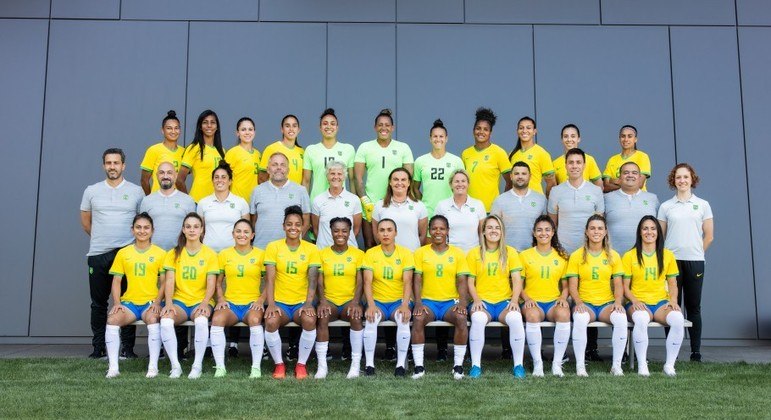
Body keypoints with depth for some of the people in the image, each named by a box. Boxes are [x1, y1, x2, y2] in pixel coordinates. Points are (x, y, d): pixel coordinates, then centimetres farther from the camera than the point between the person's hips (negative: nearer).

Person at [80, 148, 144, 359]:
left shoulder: (136, 191, 5)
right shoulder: (92, 191, 9)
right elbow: (85, 220, 17)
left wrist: (135, 239, 6)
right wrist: (100, 238, 14)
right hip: (98, 254, 2)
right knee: (98, 302, 6)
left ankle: (127, 347, 5)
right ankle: (98, 347, 15)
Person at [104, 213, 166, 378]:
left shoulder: (160, 253, 6)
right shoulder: (123, 253, 11)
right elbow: (117, 280, 9)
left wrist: (157, 302, -11)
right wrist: (117, 302, -6)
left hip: (151, 302, -2)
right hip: (129, 302, 2)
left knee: (153, 318, -34)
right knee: (112, 318, -27)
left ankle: (153, 366, -27)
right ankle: (113, 366, -22)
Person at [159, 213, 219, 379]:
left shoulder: (210, 254, 5)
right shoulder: (174, 253, 10)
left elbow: (211, 284, -2)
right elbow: (169, 281, 1)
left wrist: (204, 303, -20)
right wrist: (169, 303, -16)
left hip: (200, 301, -1)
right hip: (179, 301, 2)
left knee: (201, 320, -36)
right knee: (165, 320, -31)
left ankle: (198, 365, -22)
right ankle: (175, 365, -21)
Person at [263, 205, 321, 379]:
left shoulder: (311, 249, 3)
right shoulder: (273, 247, 2)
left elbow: (313, 279, -5)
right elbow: (269, 278, -5)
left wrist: (308, 304, -19)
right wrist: (271, 304, -17)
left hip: (302, 303, 0)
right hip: (280, 303, 0)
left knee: (310, 320, -32)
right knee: (271, 321, -32)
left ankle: (301, 364, -10)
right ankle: (279, 364, -8)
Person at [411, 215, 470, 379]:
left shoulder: (457, 253, 9)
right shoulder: (421, 252, 8)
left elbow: (461, 281, 3)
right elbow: (417, 280, 2)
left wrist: (462, 302, -14)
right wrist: (418, 302, -14)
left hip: (451, 301, 0)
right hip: (428, 301, 0)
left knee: (462, 318, -32)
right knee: (418, 318, -32)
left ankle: (458, 365, -21)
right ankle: (419, 365, -23)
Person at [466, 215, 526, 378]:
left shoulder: (510, 252, 12)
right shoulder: (474, 253, 10)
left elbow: (517, 280, 6)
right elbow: (470, 281, 6)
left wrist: (515, 300, -11)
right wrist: (476, 300, -11)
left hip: (504, 301, 1)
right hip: (482, 302, -1)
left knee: (515, 318, -33)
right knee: (478, 318, -35)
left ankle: (518, 364, -18)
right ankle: (475, 365, -24)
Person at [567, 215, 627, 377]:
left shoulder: (613, 256, 11)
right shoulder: (576, 256, 6)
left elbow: (618, 284, 7)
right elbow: (572, 286, 2)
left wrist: (618, 302, -13)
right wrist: (578, 302, -17)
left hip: (607, 304, 1)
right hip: (585, 303, -1)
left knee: (621, 318, -32)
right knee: (580, 318, -36)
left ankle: (616, 365, -18)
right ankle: (580, 365, -24)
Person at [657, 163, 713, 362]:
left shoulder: (703, 205, 8)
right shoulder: (665, 206, 8)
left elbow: (709, 236, 9)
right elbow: (659, 235, 8)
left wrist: (695, 252, 8)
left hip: (695, 262, 0)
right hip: (671, 261, 0)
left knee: (693, 307, 2)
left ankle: (696, 351, 8)